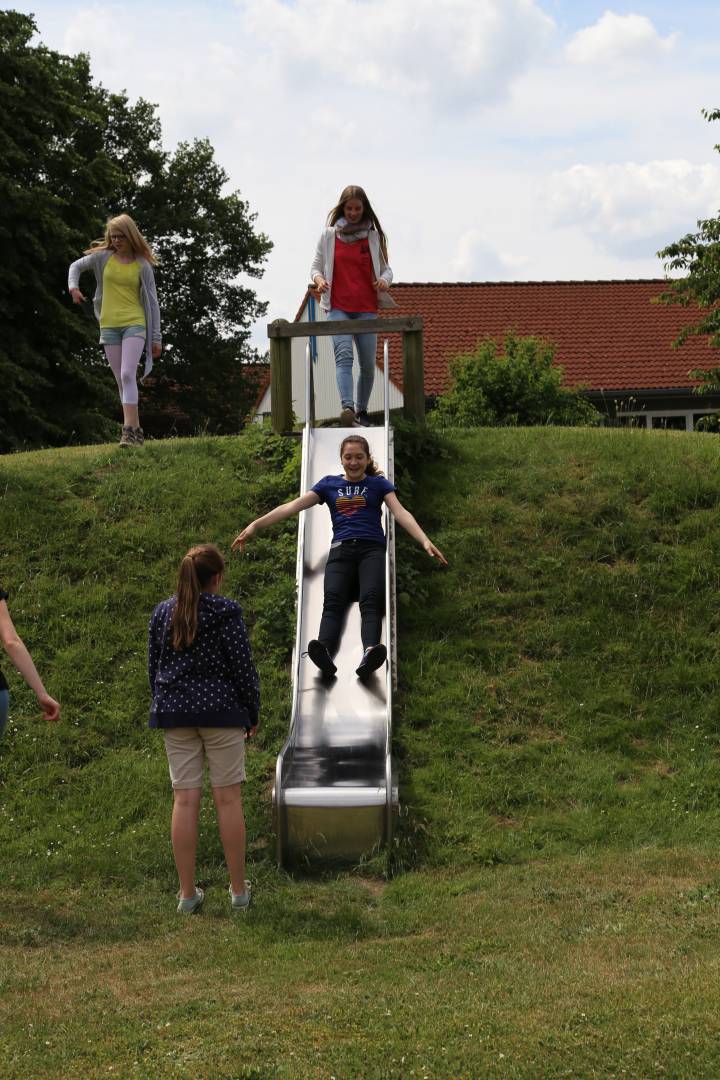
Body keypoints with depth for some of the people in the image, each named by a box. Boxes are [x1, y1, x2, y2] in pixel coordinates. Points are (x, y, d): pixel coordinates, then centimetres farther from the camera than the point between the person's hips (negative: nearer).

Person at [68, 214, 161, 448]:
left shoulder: (142, 266, 0)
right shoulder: (103, 257, 5)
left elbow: (152, 302, 3)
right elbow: (76, 266, 18)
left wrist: (156, 337, 1)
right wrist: (73, 286, -4)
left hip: (134, 324, -3)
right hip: (109, 326, 3)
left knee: (128, 375, -20)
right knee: (121, 381, 6)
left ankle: (129, 430, -24)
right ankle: (136, 430, 14)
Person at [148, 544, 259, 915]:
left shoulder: (163, 612, 7)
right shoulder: (226, 611, -8)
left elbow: (153, 667, 12)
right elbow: (242, 666, -7)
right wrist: (253, 712, 4)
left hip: (174, 714, 4)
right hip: (221, 711, -4)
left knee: (184, 799, 4)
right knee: (228, 799, 2)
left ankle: (187, 893, 7)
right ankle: (238, 891, 9)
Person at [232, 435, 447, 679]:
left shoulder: (378, 483, 16)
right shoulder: (329, 484, 19)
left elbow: (400, 512, 3)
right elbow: (292, 506, 13)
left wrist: (425, 541, -14)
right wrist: (255, 525, 3)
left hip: (372, 548, -1)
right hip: (341, 549, 1)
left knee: (371, 599, -29)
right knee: (333, 601, -27)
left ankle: (369, 653, -57)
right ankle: (324, 652, -55)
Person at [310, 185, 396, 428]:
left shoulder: (373, 236, 10)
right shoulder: (328, 235, 9)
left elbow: (385, 268, 15)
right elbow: (315, 267, 13)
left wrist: (384, 280, -9)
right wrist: (318, 279, -11)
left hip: (366, 308, 2)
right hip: (338, 308, -2)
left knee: (368, 364, -1)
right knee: (343, 355, -22)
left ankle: (361, 411, 12)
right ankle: (347, 407, -38)